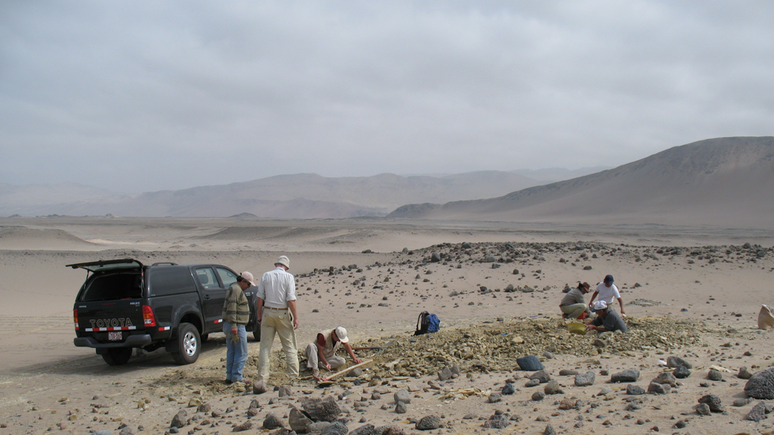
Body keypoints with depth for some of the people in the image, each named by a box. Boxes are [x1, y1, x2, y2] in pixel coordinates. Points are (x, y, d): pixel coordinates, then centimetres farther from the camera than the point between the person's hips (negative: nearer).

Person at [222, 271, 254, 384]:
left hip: (228, 325, 11)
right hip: (237, 326, -11)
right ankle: (237, 377, -5)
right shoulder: (236, 289, -14)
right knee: (241, 353, -6)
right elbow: (231, 308, -23)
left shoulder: (234, 288, 19)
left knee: (231, 352, 12)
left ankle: (229, 377, 15)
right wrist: (233, 325, -27)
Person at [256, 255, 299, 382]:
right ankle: (293, 375, 7)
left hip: (268, 312, 3)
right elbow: (291, 299, -11)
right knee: (290, 347, 7)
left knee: (265, 347, 7)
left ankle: (262, 377, 8)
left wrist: (259, 315, 12)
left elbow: (260, 298, 4)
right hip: (283, 313, -2)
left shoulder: (266, 276, 4)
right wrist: (295, 317, -7)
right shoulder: (288, 277, -5)